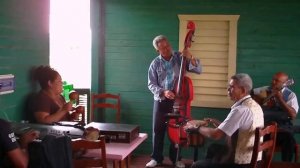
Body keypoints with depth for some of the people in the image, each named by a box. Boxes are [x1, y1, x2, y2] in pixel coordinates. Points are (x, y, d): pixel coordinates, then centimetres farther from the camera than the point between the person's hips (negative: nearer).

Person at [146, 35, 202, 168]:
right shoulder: (155, 64, -1)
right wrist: (163, 92, -19)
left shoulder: (180, 58, -2)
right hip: (161, 101, 0)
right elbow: (151, 85, -1)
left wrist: (191, 59, -24)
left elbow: (198, 70, -7)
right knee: (158, 130, 5)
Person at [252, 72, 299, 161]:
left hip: (282, 127, -2)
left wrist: (280, 99, -17)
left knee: (289, 140, -31)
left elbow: (293, 115, -10)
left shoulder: (290, 95, 3)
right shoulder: (265, 90, 13)